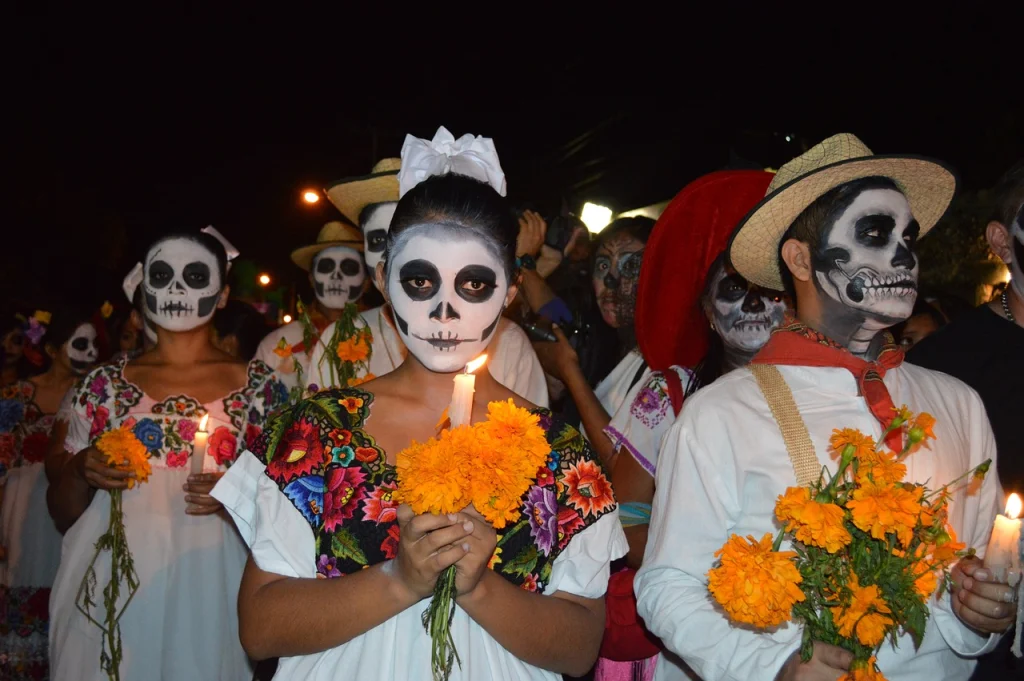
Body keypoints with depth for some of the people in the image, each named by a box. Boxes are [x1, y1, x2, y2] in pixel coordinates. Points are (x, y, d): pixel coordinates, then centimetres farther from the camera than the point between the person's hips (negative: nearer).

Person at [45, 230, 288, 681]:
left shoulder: (259, 385, 2)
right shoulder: (103, 386, 6)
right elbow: (62, 514, 12)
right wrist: (80, 472, -9)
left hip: (211, 591, -1)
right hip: (109, 590, 1)